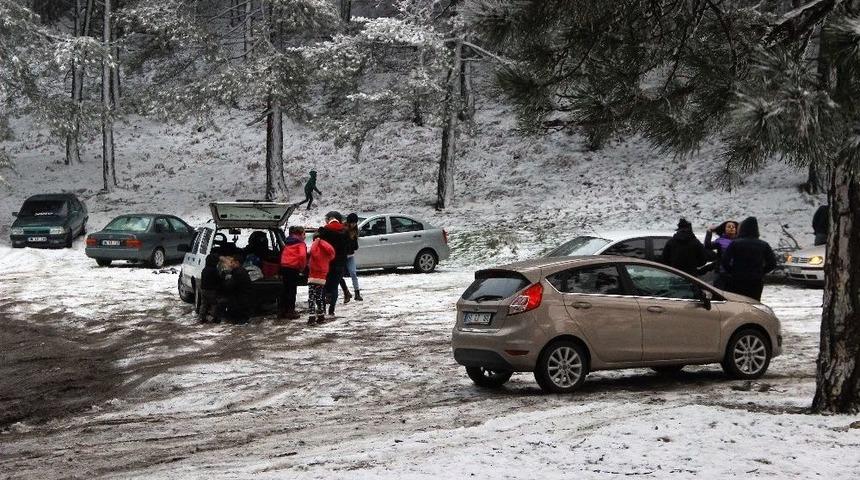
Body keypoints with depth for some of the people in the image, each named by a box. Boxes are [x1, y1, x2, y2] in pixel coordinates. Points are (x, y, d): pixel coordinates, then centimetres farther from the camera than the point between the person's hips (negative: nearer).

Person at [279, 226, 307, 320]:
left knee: (285, 289, 13)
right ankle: (290, 311, -3)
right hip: (293, 268, -7)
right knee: (292, 290, -3)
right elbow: (302, 256, -21)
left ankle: (282, 311, 16)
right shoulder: (301, 244, -6)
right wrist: (302, 267, -7)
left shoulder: (287, 243, 17)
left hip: (284, 267, 7)